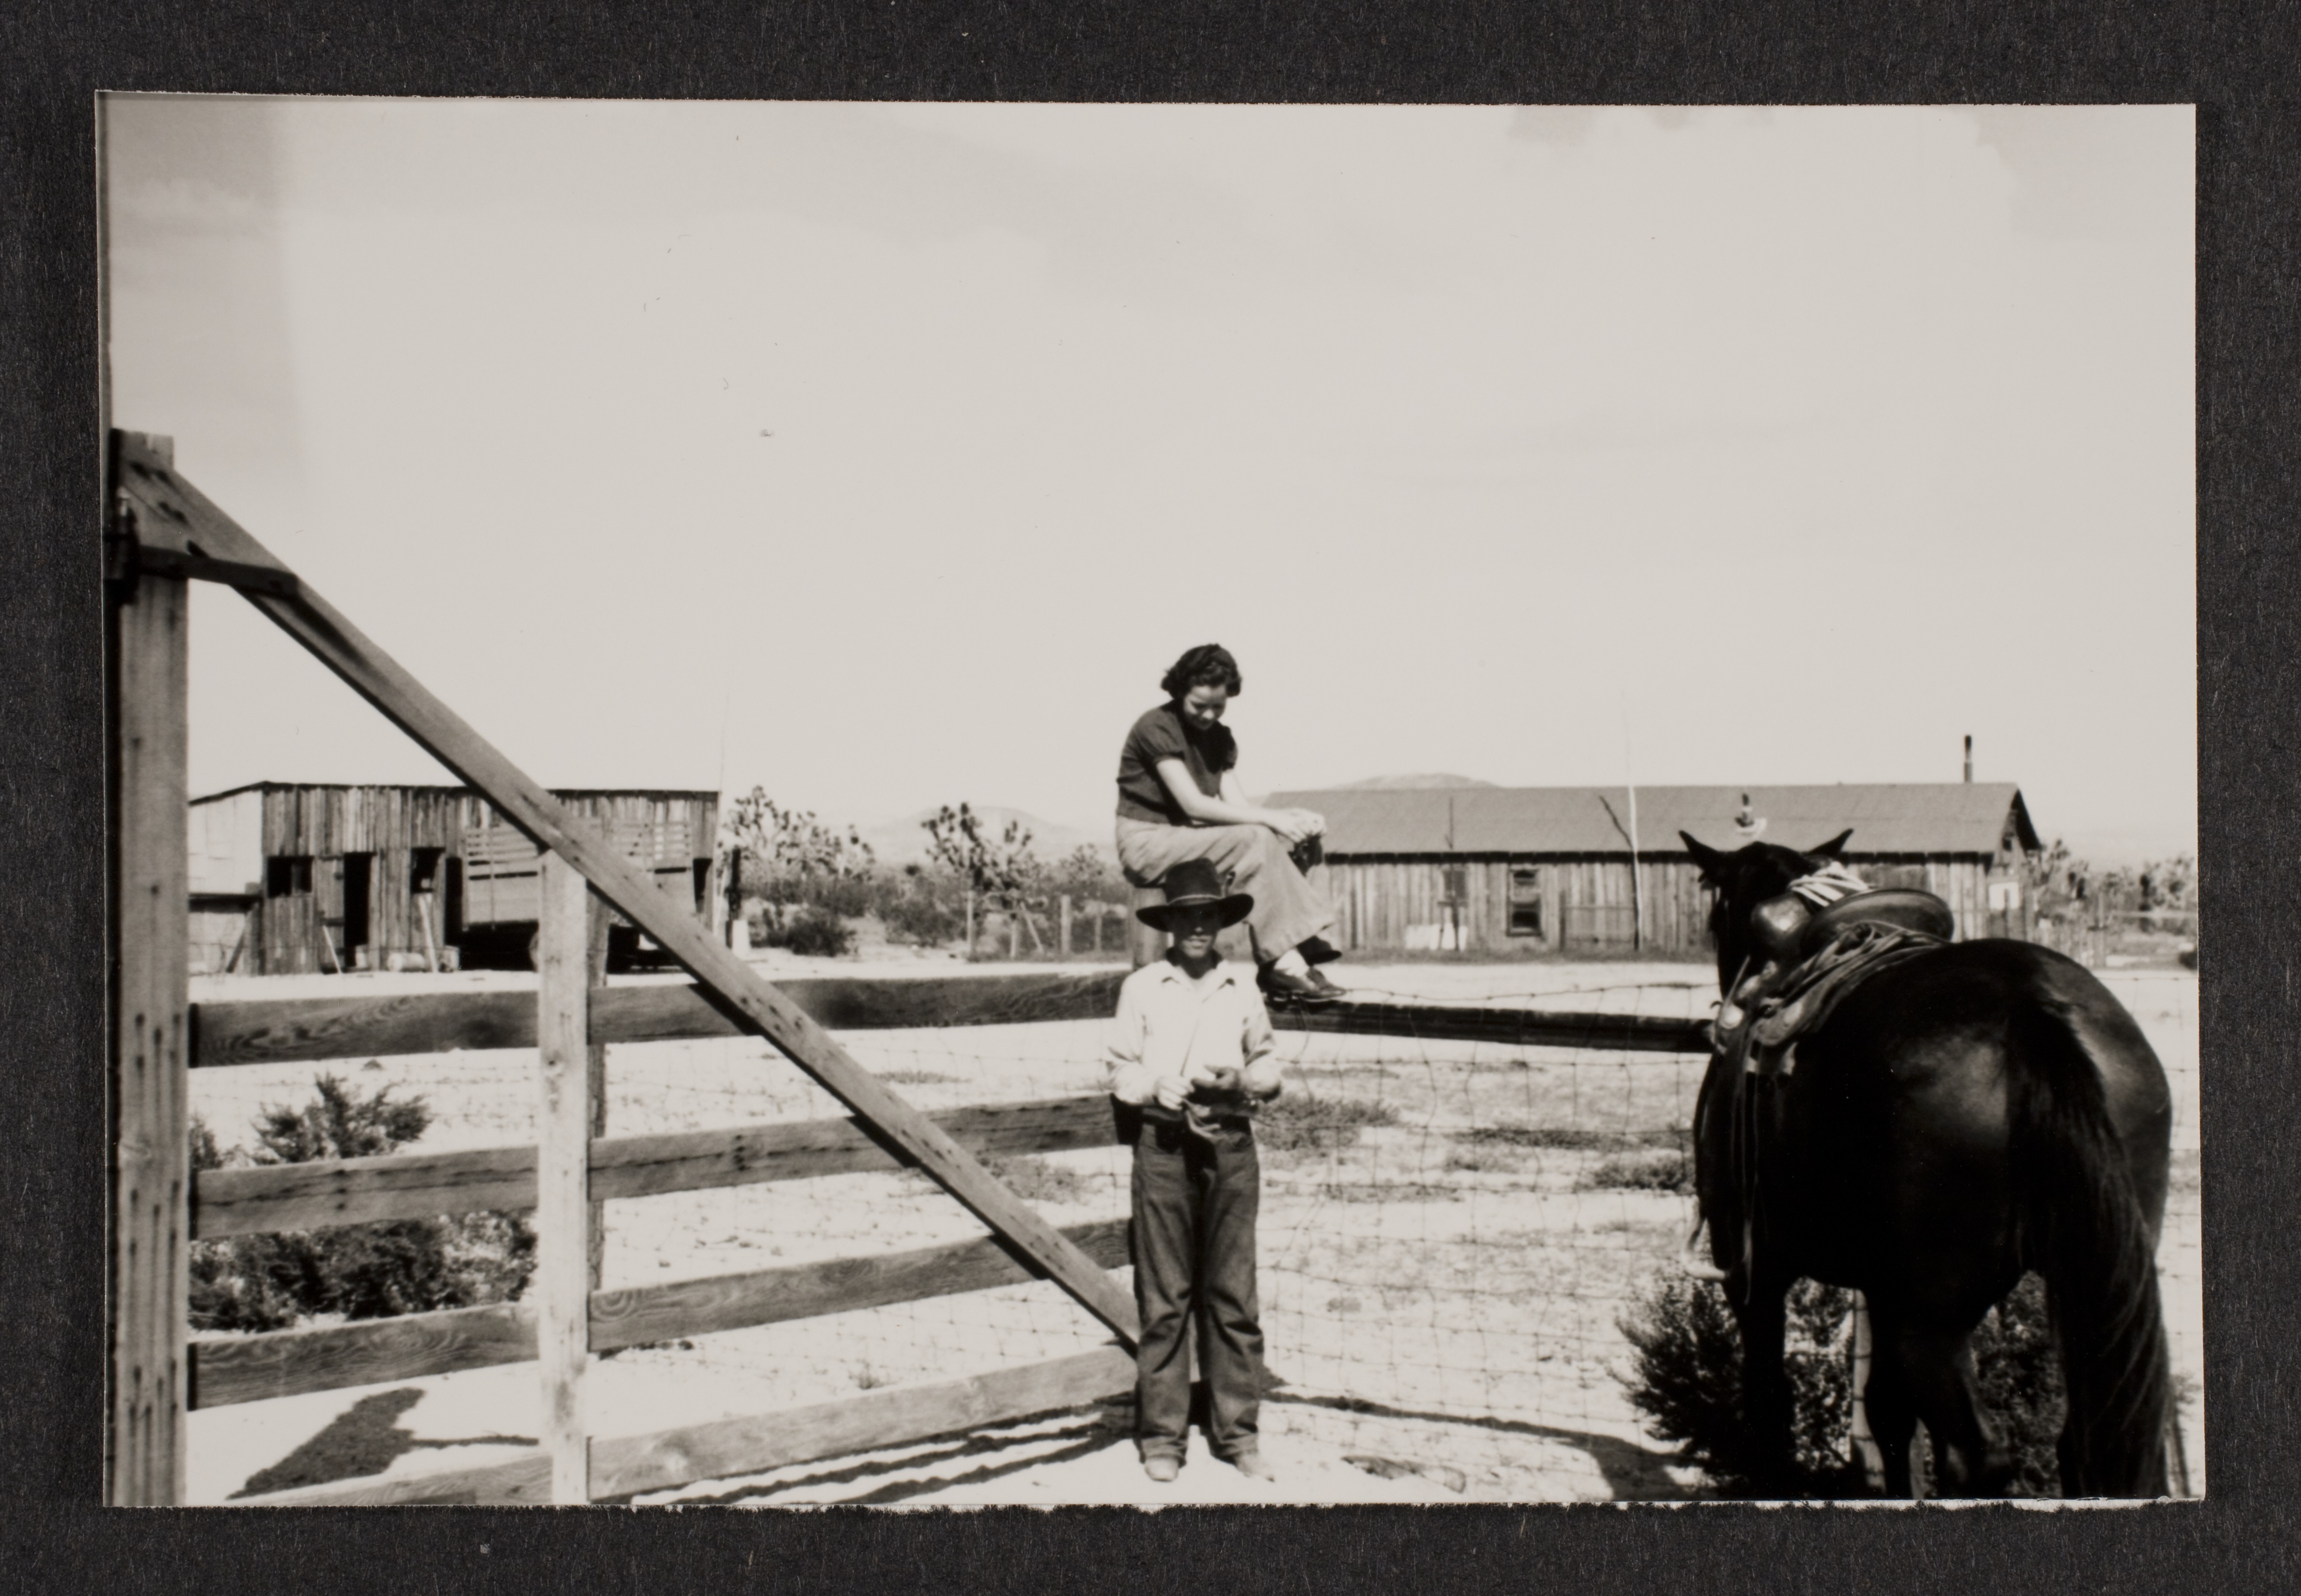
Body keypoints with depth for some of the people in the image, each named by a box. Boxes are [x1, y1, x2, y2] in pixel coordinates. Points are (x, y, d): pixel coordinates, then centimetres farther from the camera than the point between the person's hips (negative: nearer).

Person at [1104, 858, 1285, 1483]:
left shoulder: (1242, 992, 11)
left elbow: (1269, 1069, 16)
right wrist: (1157, 1086, -14)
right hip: (1164, 1145, -2)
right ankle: (1161, 1436, 10)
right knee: (1163, 1297, 1)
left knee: (1233, 1296, 4)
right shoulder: (1142, 988, 6)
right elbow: (1118, 1070, 5)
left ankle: (1238, 1432, 13)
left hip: (1231, 1147, 2)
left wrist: (1239, 1080, -5)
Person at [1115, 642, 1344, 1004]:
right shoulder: (1156, 727, -12)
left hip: (1192, 841, 8)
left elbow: (1235, 803, 3)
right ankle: (1284, 962, -33)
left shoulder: (1220, 737, 14)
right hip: (1148, 843, -8)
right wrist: (1269, 818, -25)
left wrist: (1288, 816, -15)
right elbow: (1193, 804, -21)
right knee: (1256, 841, -29)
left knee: (1292, 839, -14)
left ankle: (1293, 956, -25)